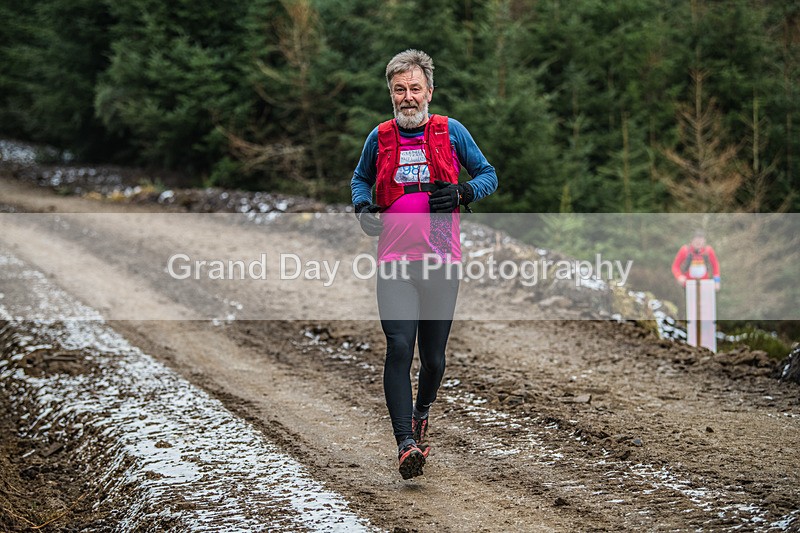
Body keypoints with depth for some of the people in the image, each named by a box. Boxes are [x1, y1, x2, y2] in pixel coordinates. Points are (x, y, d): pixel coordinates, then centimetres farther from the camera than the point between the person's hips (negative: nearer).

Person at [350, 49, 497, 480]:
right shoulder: (380, 137, 8)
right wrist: (362, 208, 4)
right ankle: (406, 444, -18)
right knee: (399, 347, -16)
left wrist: (461, 193, -9)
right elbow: (360, 179, 25)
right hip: (394, 263, 0)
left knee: (433, 357, 7)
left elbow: (488, 175, 12)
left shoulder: (450, 132, 4)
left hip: (441, 263, 0)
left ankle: (421, 411, 40)